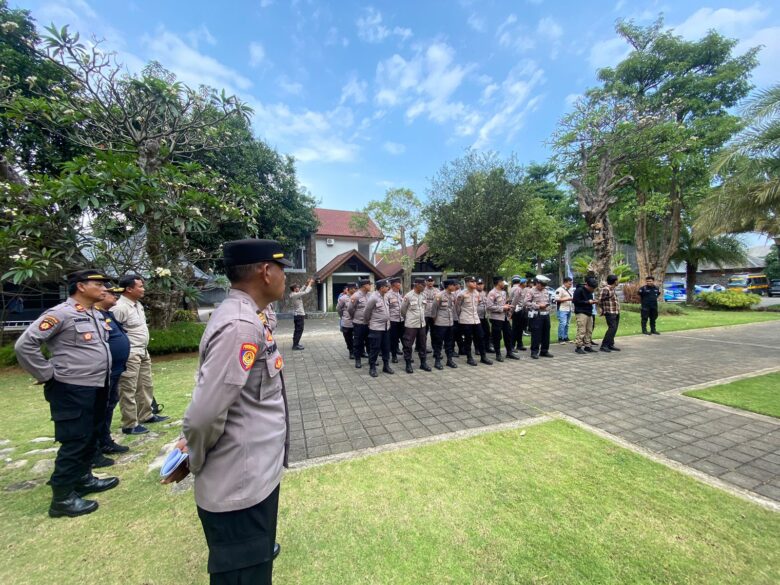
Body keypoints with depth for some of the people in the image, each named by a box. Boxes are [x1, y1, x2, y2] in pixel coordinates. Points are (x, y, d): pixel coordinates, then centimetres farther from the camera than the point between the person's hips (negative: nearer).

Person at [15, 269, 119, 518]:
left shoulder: (96, 314, 9)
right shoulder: (61, 314, -16)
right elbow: (24, 345, -17)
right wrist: (48, 375, -12)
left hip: (97, 387, 8)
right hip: (73, 391, -8)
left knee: (91, 438, 20)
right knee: (74, 442, 2)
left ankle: (83, 479, 37)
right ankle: (62, 498, 18)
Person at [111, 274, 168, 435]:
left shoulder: (138, 304, 10)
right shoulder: (119, 307, -19)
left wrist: (144, 349, 19)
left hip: (143, 352, 10)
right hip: (129, 355, -9)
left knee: (145, 386, 18)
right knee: (128, 390, 1)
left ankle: (146, 415, 32)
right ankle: (130, 425, 11)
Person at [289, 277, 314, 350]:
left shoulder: (294, 294, 8)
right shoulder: (295, 295, -19)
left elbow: (302, 290, 20)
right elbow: (306, 292, -20)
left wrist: (306, 284, 11)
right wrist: (310, 284, -11)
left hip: (297, 314, 10)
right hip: (299, 315, -10)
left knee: (297, 330, 15)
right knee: (299, 330, -5)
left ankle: (295, 343, 22)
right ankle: (295, 345, -3)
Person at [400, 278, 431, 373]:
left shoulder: (423, 296, 4)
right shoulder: (408, 296, -12)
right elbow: (403, 310, -2)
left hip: (422, 324, 5)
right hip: (411, 325, -5)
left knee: (422, 344, 13)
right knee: (408, 345, 3)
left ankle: (423, 363, 25)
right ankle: (408, 364, 14)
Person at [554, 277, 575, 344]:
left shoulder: (570, 290, 19)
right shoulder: (560, 289, -10)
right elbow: (557, 299, -17)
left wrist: (573, 299, 7)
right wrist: (567, 299, -17)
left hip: (569, 309, 8)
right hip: (562, 310, -8)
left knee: (567, 324, 12)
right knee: (562, 324, -12)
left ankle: (566, 337, 19)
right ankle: (560, 338, -6)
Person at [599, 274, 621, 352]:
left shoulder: (613, 289, 15)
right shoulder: (605, 289, -14)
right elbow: (600, 300, -15)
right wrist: (603, 310, -6)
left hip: (616, 313, 9)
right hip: (610, 313, -9)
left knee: (614, 329, 10)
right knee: (612, 328, -13)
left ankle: (610, 345, 17)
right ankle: (604, 345, -10)